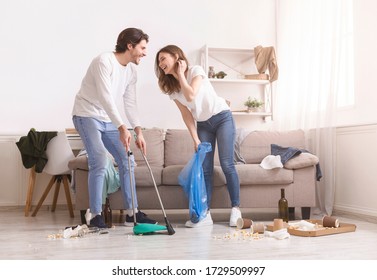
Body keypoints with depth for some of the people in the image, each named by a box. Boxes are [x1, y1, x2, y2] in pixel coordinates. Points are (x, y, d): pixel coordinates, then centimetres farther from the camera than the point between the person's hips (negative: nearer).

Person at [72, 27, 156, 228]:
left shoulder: (131, 71, 6)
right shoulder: (104, 61, -19)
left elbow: (130, 104, 4)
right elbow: (106, 98, -28)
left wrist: (138, 131, -8)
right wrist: (122, 128, -34)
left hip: (108, 120, 8)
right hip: (87, 116, -8)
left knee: (127, 160, 2)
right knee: (100, 161, -20)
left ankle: (132, 213, 9)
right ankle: (94, 214, -7)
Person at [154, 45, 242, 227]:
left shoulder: (195, 71, -12)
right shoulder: (171, 87, 1)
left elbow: (191, 96, -28)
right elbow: (187, 115, -1)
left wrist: (180, 74, -17)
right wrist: (195, 139, -9)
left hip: (222, 118, -5)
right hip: (203, 125, 5)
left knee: (226, 164, -11)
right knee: (204, 168, -4)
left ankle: (235, 209, -4)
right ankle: (205, 213, -5)